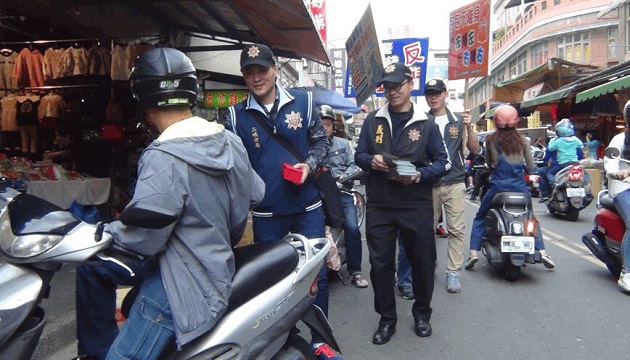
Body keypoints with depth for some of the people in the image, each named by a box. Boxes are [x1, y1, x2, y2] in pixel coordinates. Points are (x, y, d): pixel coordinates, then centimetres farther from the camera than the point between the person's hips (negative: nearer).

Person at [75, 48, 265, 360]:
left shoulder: (164, 158, -26)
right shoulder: (230, 141, -2)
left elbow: (142, 239, -22)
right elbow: (255, 194, 10)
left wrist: (103, 230, -1)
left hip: (182, 284, -9)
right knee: (91, 263, 18)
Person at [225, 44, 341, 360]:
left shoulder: (303, 101, 2)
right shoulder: (236, 115, 2)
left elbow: (320, 141, 6)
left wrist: (309, 164, -12)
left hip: (308, 207, 1)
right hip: (266, 213, 0)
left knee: (317, 275, 9)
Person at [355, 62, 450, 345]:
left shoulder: (426, 123, 3)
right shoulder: (373, 120, 7)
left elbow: (442, 162, 2)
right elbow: (359, 154, 9)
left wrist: (419, 175, -17)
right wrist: (370, 161, -14)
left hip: (416, 204, -1)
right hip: (379, 204, 1)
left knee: (422, 261, 10)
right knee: (380, 262, 7)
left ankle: (422, 313, 32)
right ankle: (387, 318, 25)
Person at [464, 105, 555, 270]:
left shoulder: (491, 140, -3)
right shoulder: (523, 141, 1)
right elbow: (531, 166, 5)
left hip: (498, 186, -2)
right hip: (520, 187, 2)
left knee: (480, 218, 15)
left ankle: (474, 252, 4)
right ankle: (542, 251, 14)